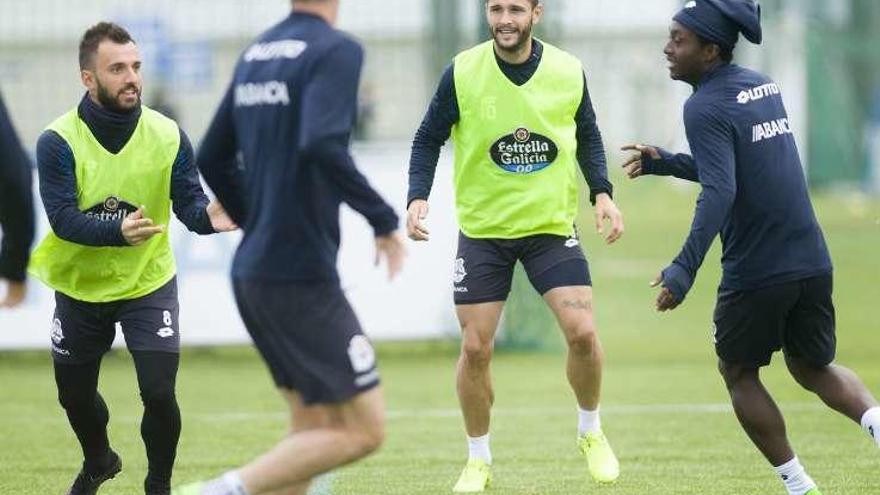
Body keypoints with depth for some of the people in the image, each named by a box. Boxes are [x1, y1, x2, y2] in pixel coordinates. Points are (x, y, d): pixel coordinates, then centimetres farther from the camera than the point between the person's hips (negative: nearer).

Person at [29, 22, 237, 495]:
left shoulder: (168, 135, -14)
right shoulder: (58, 141, -19)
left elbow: (188, 203, -14)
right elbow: (63, 219, -27)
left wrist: (208, 217, -38)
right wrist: (118, 231, -44)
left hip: (148, 283, -1)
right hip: (80, 287, 1)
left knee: (158, 393, -14)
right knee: (75, 394, 18)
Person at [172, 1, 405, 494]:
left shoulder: (254, 55, 13)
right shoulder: (336, 50, -11)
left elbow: (212, 160, 18)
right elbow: (322, 145, -27)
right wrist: (384, 220, -16)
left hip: (253, 272, 9)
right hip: (302, 276, -9)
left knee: (313, 429, 14)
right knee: (364, 430, -4)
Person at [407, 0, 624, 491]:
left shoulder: (568, 72, -6)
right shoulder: (463, 73, -11)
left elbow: (588, 137, 9)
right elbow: (429, 140, -1)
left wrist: (602, 193, -4)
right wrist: (418, 197, -16)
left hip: (552, 226, 1)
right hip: (482, 229, 0)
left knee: (583, 332, -12)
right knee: (476, 348, -1)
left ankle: (591, 433, 14)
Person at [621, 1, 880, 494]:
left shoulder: (706, 107, -14)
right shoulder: (764, 86, 12)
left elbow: (719, 192, -26)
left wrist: (684, 269, -32)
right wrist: (665, 163, 24)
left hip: (756, 273, -7)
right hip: (813, 263, 7)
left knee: (739, 373, 14)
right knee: (813, 367, 22)